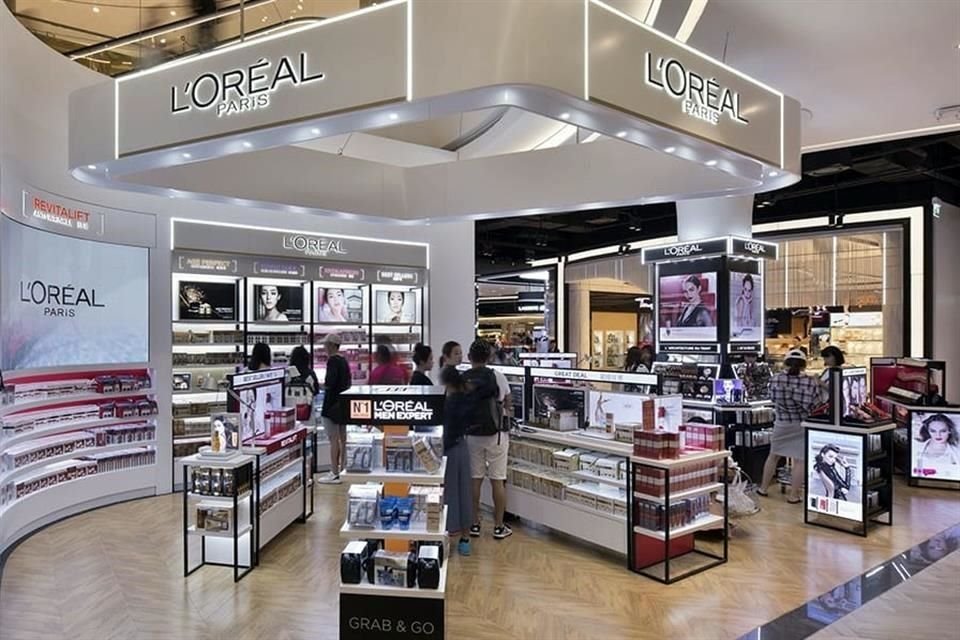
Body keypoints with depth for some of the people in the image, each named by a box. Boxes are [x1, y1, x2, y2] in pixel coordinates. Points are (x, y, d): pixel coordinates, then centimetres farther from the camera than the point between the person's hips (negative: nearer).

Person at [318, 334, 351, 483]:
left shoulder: (332, 361, -14)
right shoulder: (344, 361, 12)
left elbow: (330, 382, -23)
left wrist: (324, 385, -3)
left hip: (333, 403, -9)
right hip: (344, 403, 9)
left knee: (333, 438, -5)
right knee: (342, 437, 13)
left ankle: (334, 473, -2)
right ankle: (343, 469, 20)